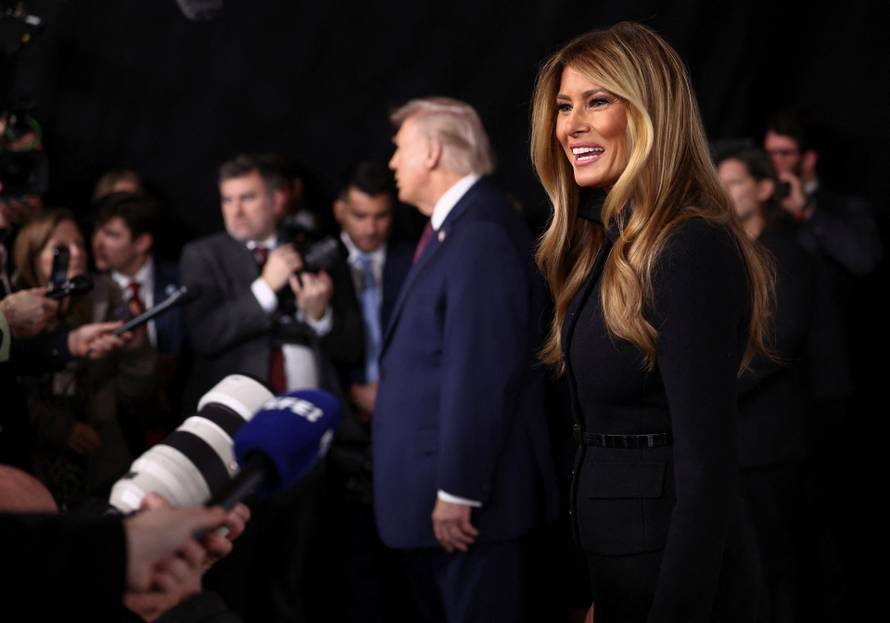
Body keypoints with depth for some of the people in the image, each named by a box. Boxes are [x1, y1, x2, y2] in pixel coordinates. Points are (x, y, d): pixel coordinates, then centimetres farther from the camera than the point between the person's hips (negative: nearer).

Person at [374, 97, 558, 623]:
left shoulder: (480, 233, -18)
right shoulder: (457, 224, 13)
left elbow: (482, 375, -23)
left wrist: (458, 491, -23)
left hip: (467, 489, -10)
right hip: (438, 484, 10)